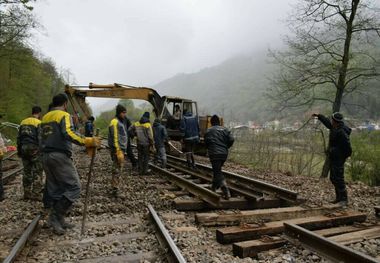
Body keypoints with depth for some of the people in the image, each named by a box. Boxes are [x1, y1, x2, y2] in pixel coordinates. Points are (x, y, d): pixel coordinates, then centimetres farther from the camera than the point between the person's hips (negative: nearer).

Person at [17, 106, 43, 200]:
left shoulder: (23, 122, 14)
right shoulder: (39, 123, -8)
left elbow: (19, 138, 16)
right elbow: (40, 138, -15)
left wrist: (19, 150, 21)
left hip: (24, 148, 7)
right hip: (34, 148, -7)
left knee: (27, 171, 14)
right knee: (38, 172, -1)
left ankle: (27, 193, 20)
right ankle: (36, 193, -2)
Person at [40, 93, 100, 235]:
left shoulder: (45, 117, 18)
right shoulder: (64, 115, -6)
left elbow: (43, 137, 19)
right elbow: (68, 133, -23)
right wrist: (87, 141, -28)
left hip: (46, 156, 9)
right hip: (60, 156, -9)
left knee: (55, 189, 12)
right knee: (74, 187, -5)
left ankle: (59, 220, 16)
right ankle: (55, 217, -7)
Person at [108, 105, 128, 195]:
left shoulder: (121, 122, 17)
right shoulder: (115, 122, -13)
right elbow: (115, 138, -19)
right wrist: (118, 151, -23)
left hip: (121, 149, 10)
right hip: (117, 150, -10)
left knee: (118, 169, 15)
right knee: (117, 169, -7)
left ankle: (114, 186, 25)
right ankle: (115, 188, -2)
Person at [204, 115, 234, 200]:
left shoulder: (209, 130, 1)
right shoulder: (225, 129, 11)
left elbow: (206, 141, -6)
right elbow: (231, 139, 0)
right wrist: (225, 147, 14)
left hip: (214, 154, -5)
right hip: (224, 153, 5)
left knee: (218, 172, -5)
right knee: (217, 170, 23)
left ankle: (226, 192, -17)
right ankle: (214, 187, 37)